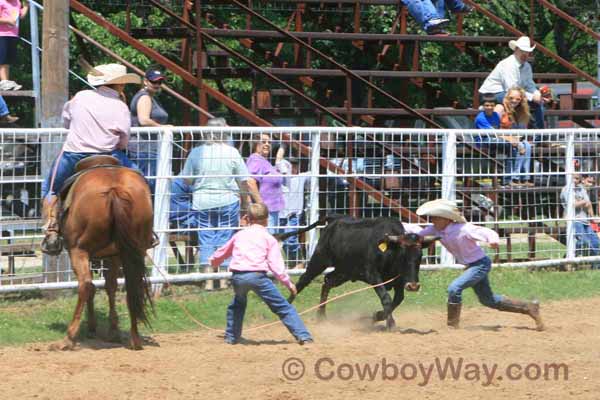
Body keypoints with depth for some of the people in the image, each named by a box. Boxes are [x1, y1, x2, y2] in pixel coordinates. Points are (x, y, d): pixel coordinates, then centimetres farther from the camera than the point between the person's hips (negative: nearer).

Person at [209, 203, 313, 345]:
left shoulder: (239, 235, 22)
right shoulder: (269, 238, 10)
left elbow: (222, 252, 38)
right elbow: (276, 265, 1)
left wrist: (214, 261, 59)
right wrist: (288, 283, 6)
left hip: (237, 276, 4)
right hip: (257, 275, -4)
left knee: (238, 304, 33)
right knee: (283, 307, -1)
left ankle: (231, 336, 36)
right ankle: (303, 336, -9)